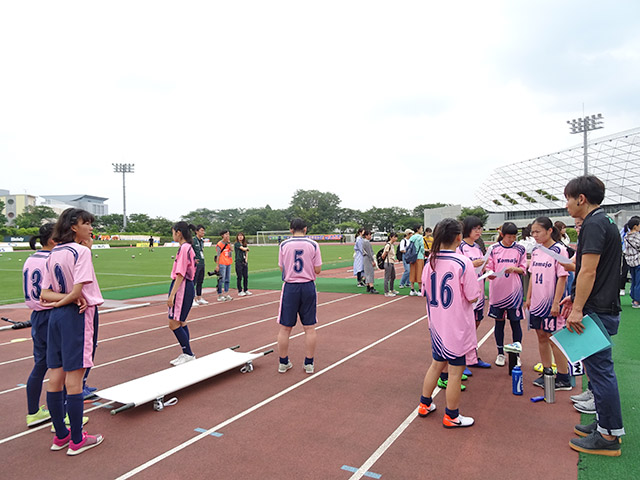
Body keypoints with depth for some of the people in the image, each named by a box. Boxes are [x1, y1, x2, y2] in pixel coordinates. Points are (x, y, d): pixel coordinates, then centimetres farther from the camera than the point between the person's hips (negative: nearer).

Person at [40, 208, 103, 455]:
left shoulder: (52, 255, 10)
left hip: (56, 316, 7)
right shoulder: (81, 251, -12)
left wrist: (60, 298, -6)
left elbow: (45, 293, 5)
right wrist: (64, 301, -2)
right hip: (78, 315, -7)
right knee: (74, 379, -1)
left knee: (56, 377, 11)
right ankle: (77, 441, 10)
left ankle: (60, 436, 24)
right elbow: (77, 290, -19)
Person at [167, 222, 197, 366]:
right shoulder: (188, 247, 14)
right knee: (181, 322, 14)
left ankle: (188, 354, 4)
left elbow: (180, 274, -20)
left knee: (174, 324, -5)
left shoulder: (184, 248, -16)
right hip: (186, 287, 10)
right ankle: (186, 355, 21)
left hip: (182, 288, -10)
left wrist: (172, 295, -20)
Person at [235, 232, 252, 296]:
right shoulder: (236, 244, -5)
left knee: (246, 276, 7)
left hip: (245, 262, 6)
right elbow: (243, 249, -13)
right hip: (239, 262, -6)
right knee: (239, 277, -3)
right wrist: (247, 248, 7)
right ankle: (240, 291, 4)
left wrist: (246, 259, 1)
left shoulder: (245, 244, 15)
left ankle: (245, 290, 18)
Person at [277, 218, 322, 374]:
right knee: (309, 328, 9)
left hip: (290, 287, 0)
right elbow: (317, 270, -1)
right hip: (308, 287, 0)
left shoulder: (284, 245, -1)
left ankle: (283, 363, 18)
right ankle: (309, 364, 15)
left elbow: (282, 268, 6)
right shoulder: (313, 245, -2)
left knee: (285, 328, 9)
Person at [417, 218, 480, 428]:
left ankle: (425, 405, 35)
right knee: (455, 371, 8)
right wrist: (477, 285, 5)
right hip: (457, 326, -6)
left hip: (437, 324, 6)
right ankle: (451, 416, 21)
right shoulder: (463, 263, -18)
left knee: (437, 364, 22)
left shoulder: (430, 261, -2)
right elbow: (473, 297, -15)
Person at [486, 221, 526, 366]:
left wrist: (514, 269, -15)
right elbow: (489, 267, 3)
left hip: (514, 291, 0)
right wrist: (489, 274, -19)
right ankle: (500, 353, 21)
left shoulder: (520, 249, 2)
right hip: (497, 291, 0)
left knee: (515, 322, 5)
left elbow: (523, 269, 5)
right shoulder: (494, 249, 1)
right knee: (499, 322, 8)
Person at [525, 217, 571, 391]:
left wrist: (556, 303, -16)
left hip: (551, 303, -7)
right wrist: (528, 298, 14)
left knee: (554, 339, -2)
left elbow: (562, 277, -13)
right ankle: (547, 373, 26)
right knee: (541, 337, 13)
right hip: (537, 302, 7)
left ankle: (564, 379, 11)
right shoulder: (535, 251, 9)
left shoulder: (559, 250, -11)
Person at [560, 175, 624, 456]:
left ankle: (609, 436, 9)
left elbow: (589, 271, -23)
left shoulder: (593, 225, -16)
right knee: (599, 368, 18)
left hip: (597, 310, -10)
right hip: (605, 307, 10)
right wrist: (575, 297, 23)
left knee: (600, 369, -2)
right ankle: (605, 424, 29)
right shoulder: (605, 222, 16)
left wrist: (578, 309, -22)